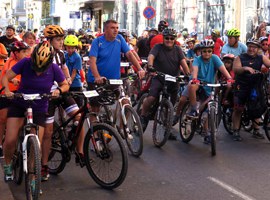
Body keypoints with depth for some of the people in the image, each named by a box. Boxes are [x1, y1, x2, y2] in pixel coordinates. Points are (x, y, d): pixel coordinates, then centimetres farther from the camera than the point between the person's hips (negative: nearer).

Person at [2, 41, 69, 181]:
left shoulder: (54, 69, -14)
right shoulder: (25, 63, -16)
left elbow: (65, 85, -1)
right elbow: (6, 77, -14)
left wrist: (59, 90, -23)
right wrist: (6, 90, -34)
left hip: (39, 110, 0)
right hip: (19, 105, 0)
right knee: (10, 140, -11)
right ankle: (8, 165, 19)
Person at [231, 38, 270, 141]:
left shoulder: (261, 58, 5)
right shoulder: (240, 58, -1)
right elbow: (235, 69, -16)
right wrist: (245, 68, -35)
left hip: (256, 88, 3)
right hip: (241, 88, -3)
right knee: (238, 109, -2)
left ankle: (256, 131, 23)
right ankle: (236, 132, 5)